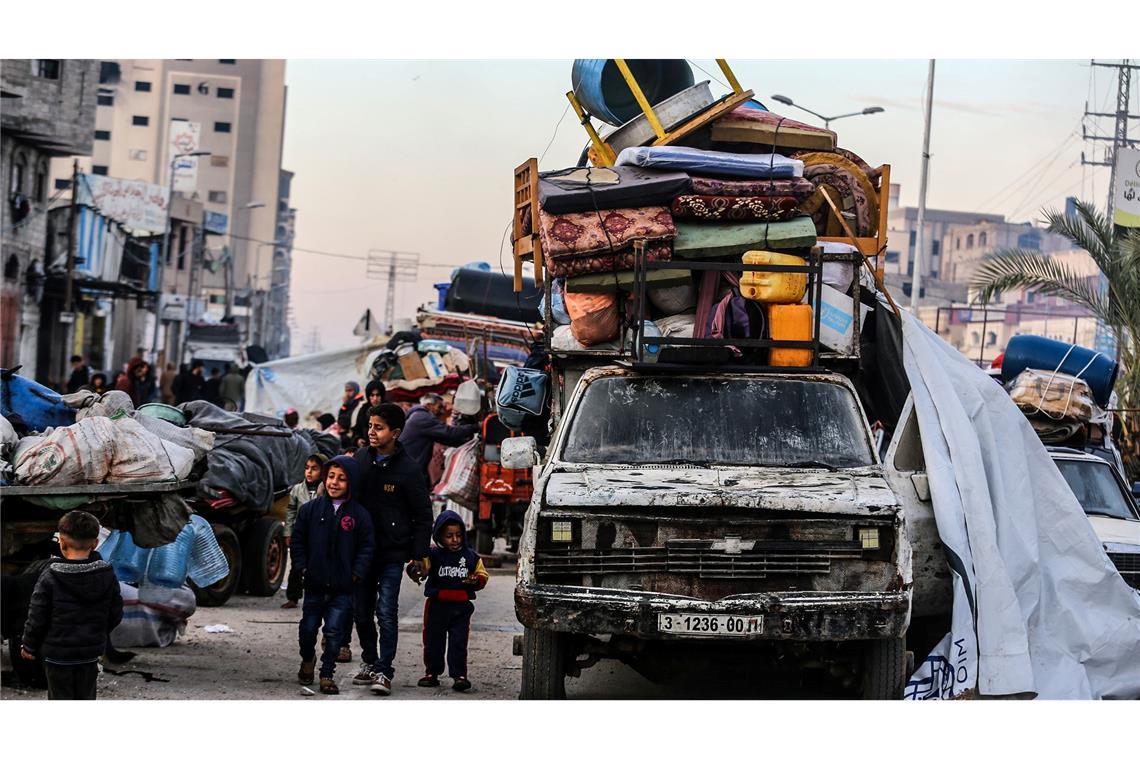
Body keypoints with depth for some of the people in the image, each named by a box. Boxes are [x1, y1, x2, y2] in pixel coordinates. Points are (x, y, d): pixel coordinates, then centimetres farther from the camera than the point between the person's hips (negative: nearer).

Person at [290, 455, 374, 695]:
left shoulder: (360, 515, -2)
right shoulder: (310, 509, 1)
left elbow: (367, 547, 2)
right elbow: (297, 540, 7)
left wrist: (357, 573, -7)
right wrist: (302, 566, -2)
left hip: (343, 587, -1)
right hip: (315, 583, 1)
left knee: (335, 631, -2)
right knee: (308, 628, 9)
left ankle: (327, 675, 9)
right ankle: (308, 659, 37)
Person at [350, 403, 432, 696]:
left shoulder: (408, 469, -9)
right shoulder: (362, 458, 3)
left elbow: (423, 515, -3)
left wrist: (419, 554, -6)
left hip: (393, 553, -5)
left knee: (386, 613, -9)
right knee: (361, 611, 11)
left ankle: (383, 672, -4)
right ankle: (369, 662, 27)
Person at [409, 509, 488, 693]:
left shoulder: (471, 557, 6)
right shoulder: (433, 555, -2)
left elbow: (483, 575, 14)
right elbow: (418, 566, -14)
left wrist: (476, 580, -8)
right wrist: (416, 572, -37)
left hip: (461, 607, 0)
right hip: (437, 605, 0)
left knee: (459, 643, -3)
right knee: (433, 641, 8)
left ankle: (459, 675, -1)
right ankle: (432, 673, 21)